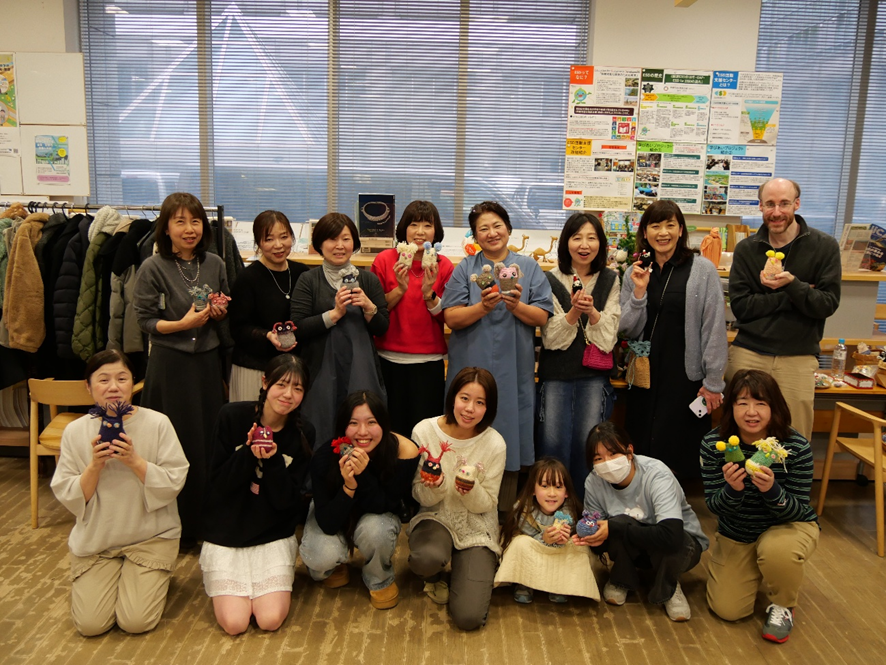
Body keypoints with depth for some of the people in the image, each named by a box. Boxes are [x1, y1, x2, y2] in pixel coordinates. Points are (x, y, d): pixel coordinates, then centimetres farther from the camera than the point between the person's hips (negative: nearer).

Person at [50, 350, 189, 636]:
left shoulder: (157, 423, -11)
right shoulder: (75, 431, -4)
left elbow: (174, 484, -13)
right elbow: (67, 497, -4)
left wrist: (134, 461, -26)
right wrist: (94, 465, -21)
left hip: (151, 535, -2)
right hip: (94, 538, 2)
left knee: (136, 622, -10)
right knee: (89, 625, -6)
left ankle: (155, 577, 21)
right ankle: (113, 577, 25)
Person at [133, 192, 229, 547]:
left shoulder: (214, 264, 5)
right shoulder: (153, 268, -7)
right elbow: (145, 320, -6)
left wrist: (219, 313, -5)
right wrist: (182, 324, -20)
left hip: (208, 360, 4)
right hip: (170, 362, -4)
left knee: (212, 438, 7)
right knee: (179, 443, 2)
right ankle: (179, 527, 19)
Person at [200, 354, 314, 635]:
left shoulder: (303, 434, -6)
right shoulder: (232, 416, -10)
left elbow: (287, 501, -9)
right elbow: (218, 483, -9)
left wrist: (273, 460, -26)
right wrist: (248, 452, -25)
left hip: (274, 536, 1)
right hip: (226, 535, -1)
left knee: (270, 619, -13)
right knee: (234, 623, -12)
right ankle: (223, 583, 20)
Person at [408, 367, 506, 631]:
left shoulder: (495, 444, -12)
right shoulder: (424, 431, -11)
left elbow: (486, 505, -5)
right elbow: (422, 498, -4)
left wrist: (471, 491, -27)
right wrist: (434, 486, -28)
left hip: (476, 529, 0)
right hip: (435, 518, 0)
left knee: (469, 617, -16)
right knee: (427, 558, -37)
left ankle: (477, 569, 18)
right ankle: (434, 578, 4)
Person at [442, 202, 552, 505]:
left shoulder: (529, 267, 9)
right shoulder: (464, 269, 6)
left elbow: (542, 317, 1)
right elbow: (452, 318, -4)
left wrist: (517, 306, -16)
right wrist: (483, 307, -19)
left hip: (514, 369, 1)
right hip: (472, 368, 0)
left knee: (510, 438, 5)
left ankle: (507, 513, 20)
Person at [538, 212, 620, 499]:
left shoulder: (610, 280, 8)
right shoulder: (551, 280, 3)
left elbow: (608, 337, 2)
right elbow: (550, 338, -3)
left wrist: (592, 311, -16)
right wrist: (573, 311, -19)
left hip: (594, 375, 1)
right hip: (556, 372, 0)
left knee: (588, 443, -5)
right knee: (552, 442, -5)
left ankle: (585, 506, 14)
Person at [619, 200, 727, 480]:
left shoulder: (703, 270, -6)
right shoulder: (635, 273, 6)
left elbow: (714, 329, -6)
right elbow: (627, 330, 3)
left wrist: (713, 382, -6)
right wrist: (639, 292, -11)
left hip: (685, 375, -4)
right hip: (644, 374, 4)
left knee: (677, 451, 4)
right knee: (643, 448, 11)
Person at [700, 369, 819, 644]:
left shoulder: (797, 447, -24)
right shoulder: (713, 444, -20)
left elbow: (798, 511, -19)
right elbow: (713, 506, -16)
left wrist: (772, 490, -41)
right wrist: (732, 489, -39)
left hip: (788, 526, -2)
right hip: (736, 534, 2)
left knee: (778, 551, -37)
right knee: (727, 610, -3)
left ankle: (782, 606, -2)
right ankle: (756, 571, 31)